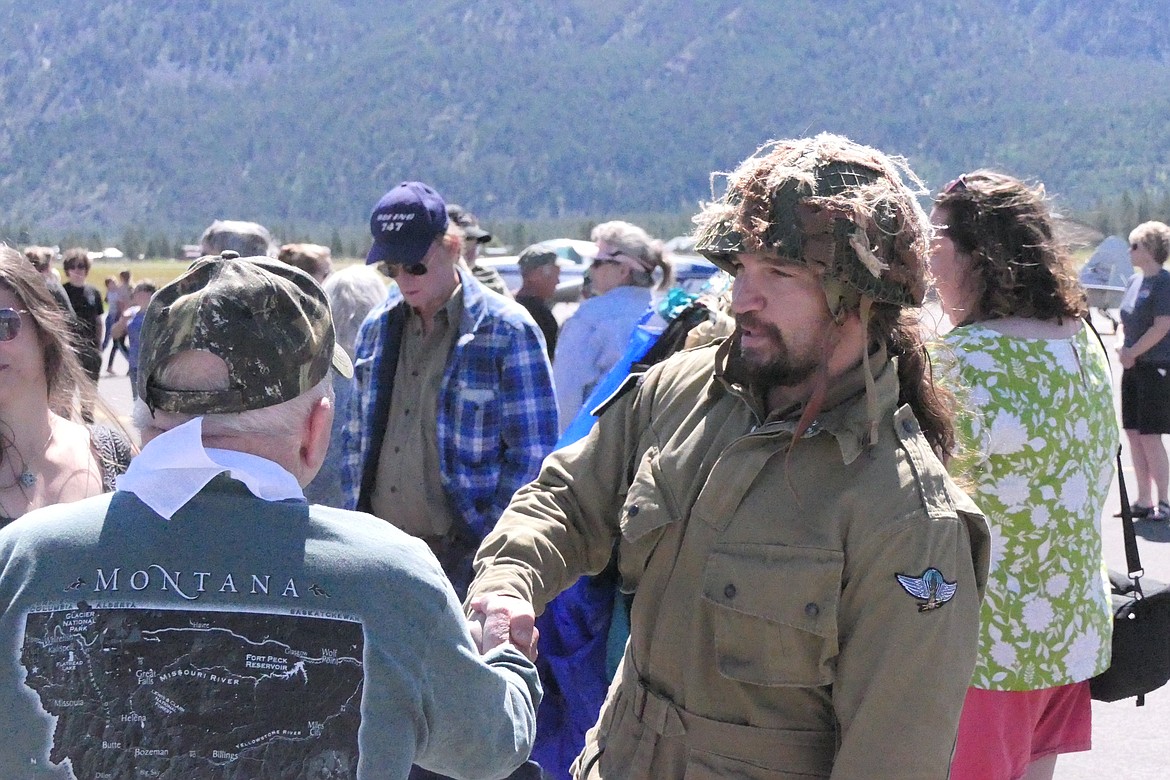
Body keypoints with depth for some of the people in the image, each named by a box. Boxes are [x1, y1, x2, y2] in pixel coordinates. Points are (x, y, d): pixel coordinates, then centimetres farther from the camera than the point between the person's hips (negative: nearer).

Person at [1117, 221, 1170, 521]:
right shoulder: (1135, 280, 12)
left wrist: (1132, 352, -13)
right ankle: (1144, 501, 16)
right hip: (1133, 368, 8)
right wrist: (1121, 347, 1)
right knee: (1133, 434, 9)